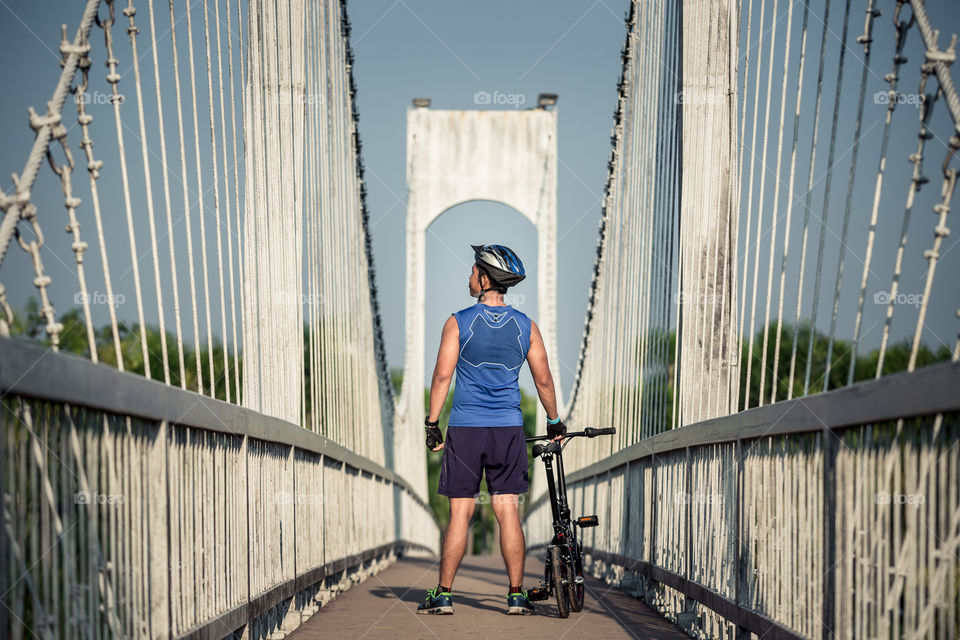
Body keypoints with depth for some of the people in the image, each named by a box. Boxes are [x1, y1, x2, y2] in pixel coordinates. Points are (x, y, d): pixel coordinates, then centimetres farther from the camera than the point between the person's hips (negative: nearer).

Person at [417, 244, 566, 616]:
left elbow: (442, 375, -8)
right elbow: (543, 380, 6)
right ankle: (516, 595, 1)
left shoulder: (459, 323, -5)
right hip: (509, 429, 2)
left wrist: (432, 424, -1)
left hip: (465, 429, -2)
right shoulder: (525, 327, 3)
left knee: (460, 513, 1)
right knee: (508, 512, 3)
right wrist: (555, 422, 19)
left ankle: (443, 595, 2)